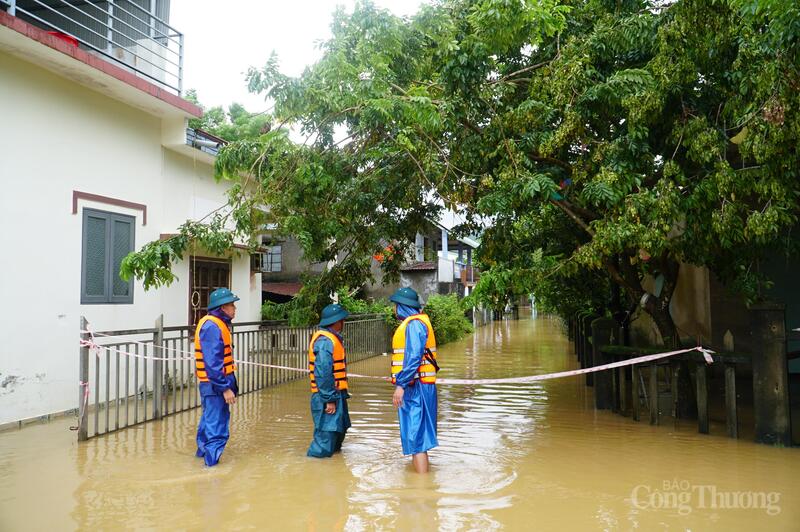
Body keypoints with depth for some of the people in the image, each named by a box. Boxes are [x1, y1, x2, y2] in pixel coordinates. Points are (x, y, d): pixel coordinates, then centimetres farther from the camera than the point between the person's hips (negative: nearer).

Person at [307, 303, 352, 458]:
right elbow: (323, 374, -24)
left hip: (336, 394, 11)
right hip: (327, 396, -11)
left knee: (339, 430, 21)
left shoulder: (332, 338, 15)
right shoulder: (325, 341, -19)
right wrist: (329, 400, -23)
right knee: (326, 435, -7)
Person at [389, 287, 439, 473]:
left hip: (415, 387, -10)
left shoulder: (414, 324, -15)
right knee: (415, 432, 18)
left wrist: (401, 384, -26)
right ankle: (419, 470, 29)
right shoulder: (415, 323, 16)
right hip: (413, 387, 10)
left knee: (415, 436, -9)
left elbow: (413, 357, -24)